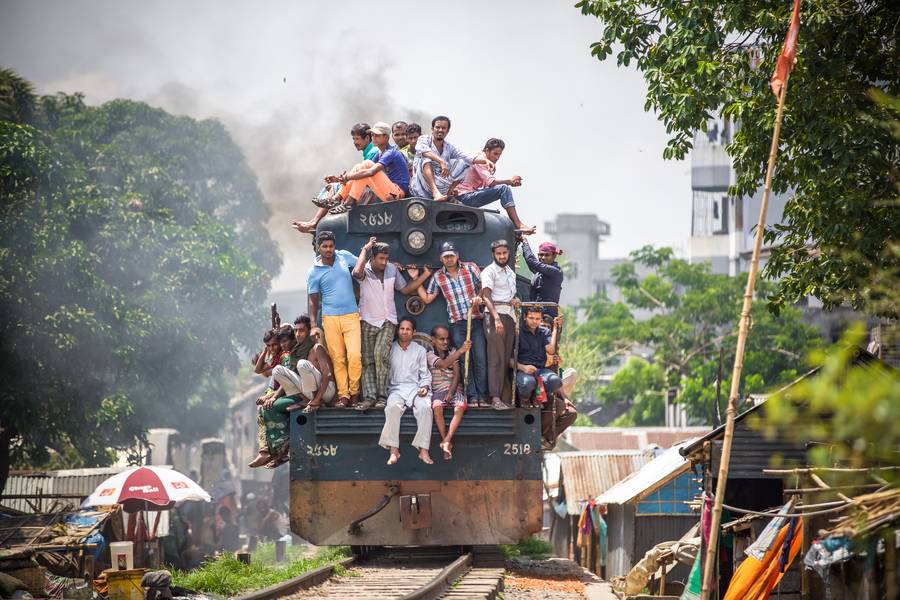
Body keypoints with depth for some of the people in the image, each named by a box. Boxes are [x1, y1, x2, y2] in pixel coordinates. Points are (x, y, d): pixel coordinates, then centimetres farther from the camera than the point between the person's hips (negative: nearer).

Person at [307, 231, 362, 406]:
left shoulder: (344, 256, 6)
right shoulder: (314, 272, 1)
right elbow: (313, 301, 4)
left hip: (351, 316, 1)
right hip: (330, 319, -1)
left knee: (354, 356, -12)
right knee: (338, 359, -1)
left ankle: (354, 392, 2)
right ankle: (343, 395, 5)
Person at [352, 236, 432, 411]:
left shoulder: (392, 270, 5)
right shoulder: (365, 270, -7)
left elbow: (405, 289, 15)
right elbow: (357, 272, -32)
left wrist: (425, 275, 11)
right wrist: (365, 249, -22)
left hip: (387, 321, 1)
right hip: (368, 321, -1)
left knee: (380, 354, -19)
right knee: (368, 360, -4)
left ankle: (382, 395, -16)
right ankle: (369, 397, -7)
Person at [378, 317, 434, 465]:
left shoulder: (420, 350, 15)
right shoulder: (390, 349, 12)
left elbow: (425, 374, 14)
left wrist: (425, 386, -5)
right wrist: (383, 389, -4)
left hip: (416, 388, 1)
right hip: (397, 389, -1)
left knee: (425, 407, -32)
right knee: (392, 407, -35)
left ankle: (423, 450, -36)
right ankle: (393, 450, -39)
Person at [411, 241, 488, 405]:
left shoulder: (471, 268, 2)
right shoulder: (438, 277, 6)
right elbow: (427, 298, 12)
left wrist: (479, 297, -15)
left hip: (476, 322, -1)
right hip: (457, 325, 1)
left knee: (480, 359, -5)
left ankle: (482, 396, -1)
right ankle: (472, 397, 1)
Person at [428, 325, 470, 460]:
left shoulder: (453, 352, 14)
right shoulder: (430, 355, 2)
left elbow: (456, 374, 4)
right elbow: (443, 364, -20)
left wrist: (451, 392, -13)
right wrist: (461, 351, -30)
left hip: (454, 388, 2)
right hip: (439, 389, -2)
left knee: (460, 406, -32)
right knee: (437, 406, -35)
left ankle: (447, 440, -35)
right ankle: (448, 443, -25)